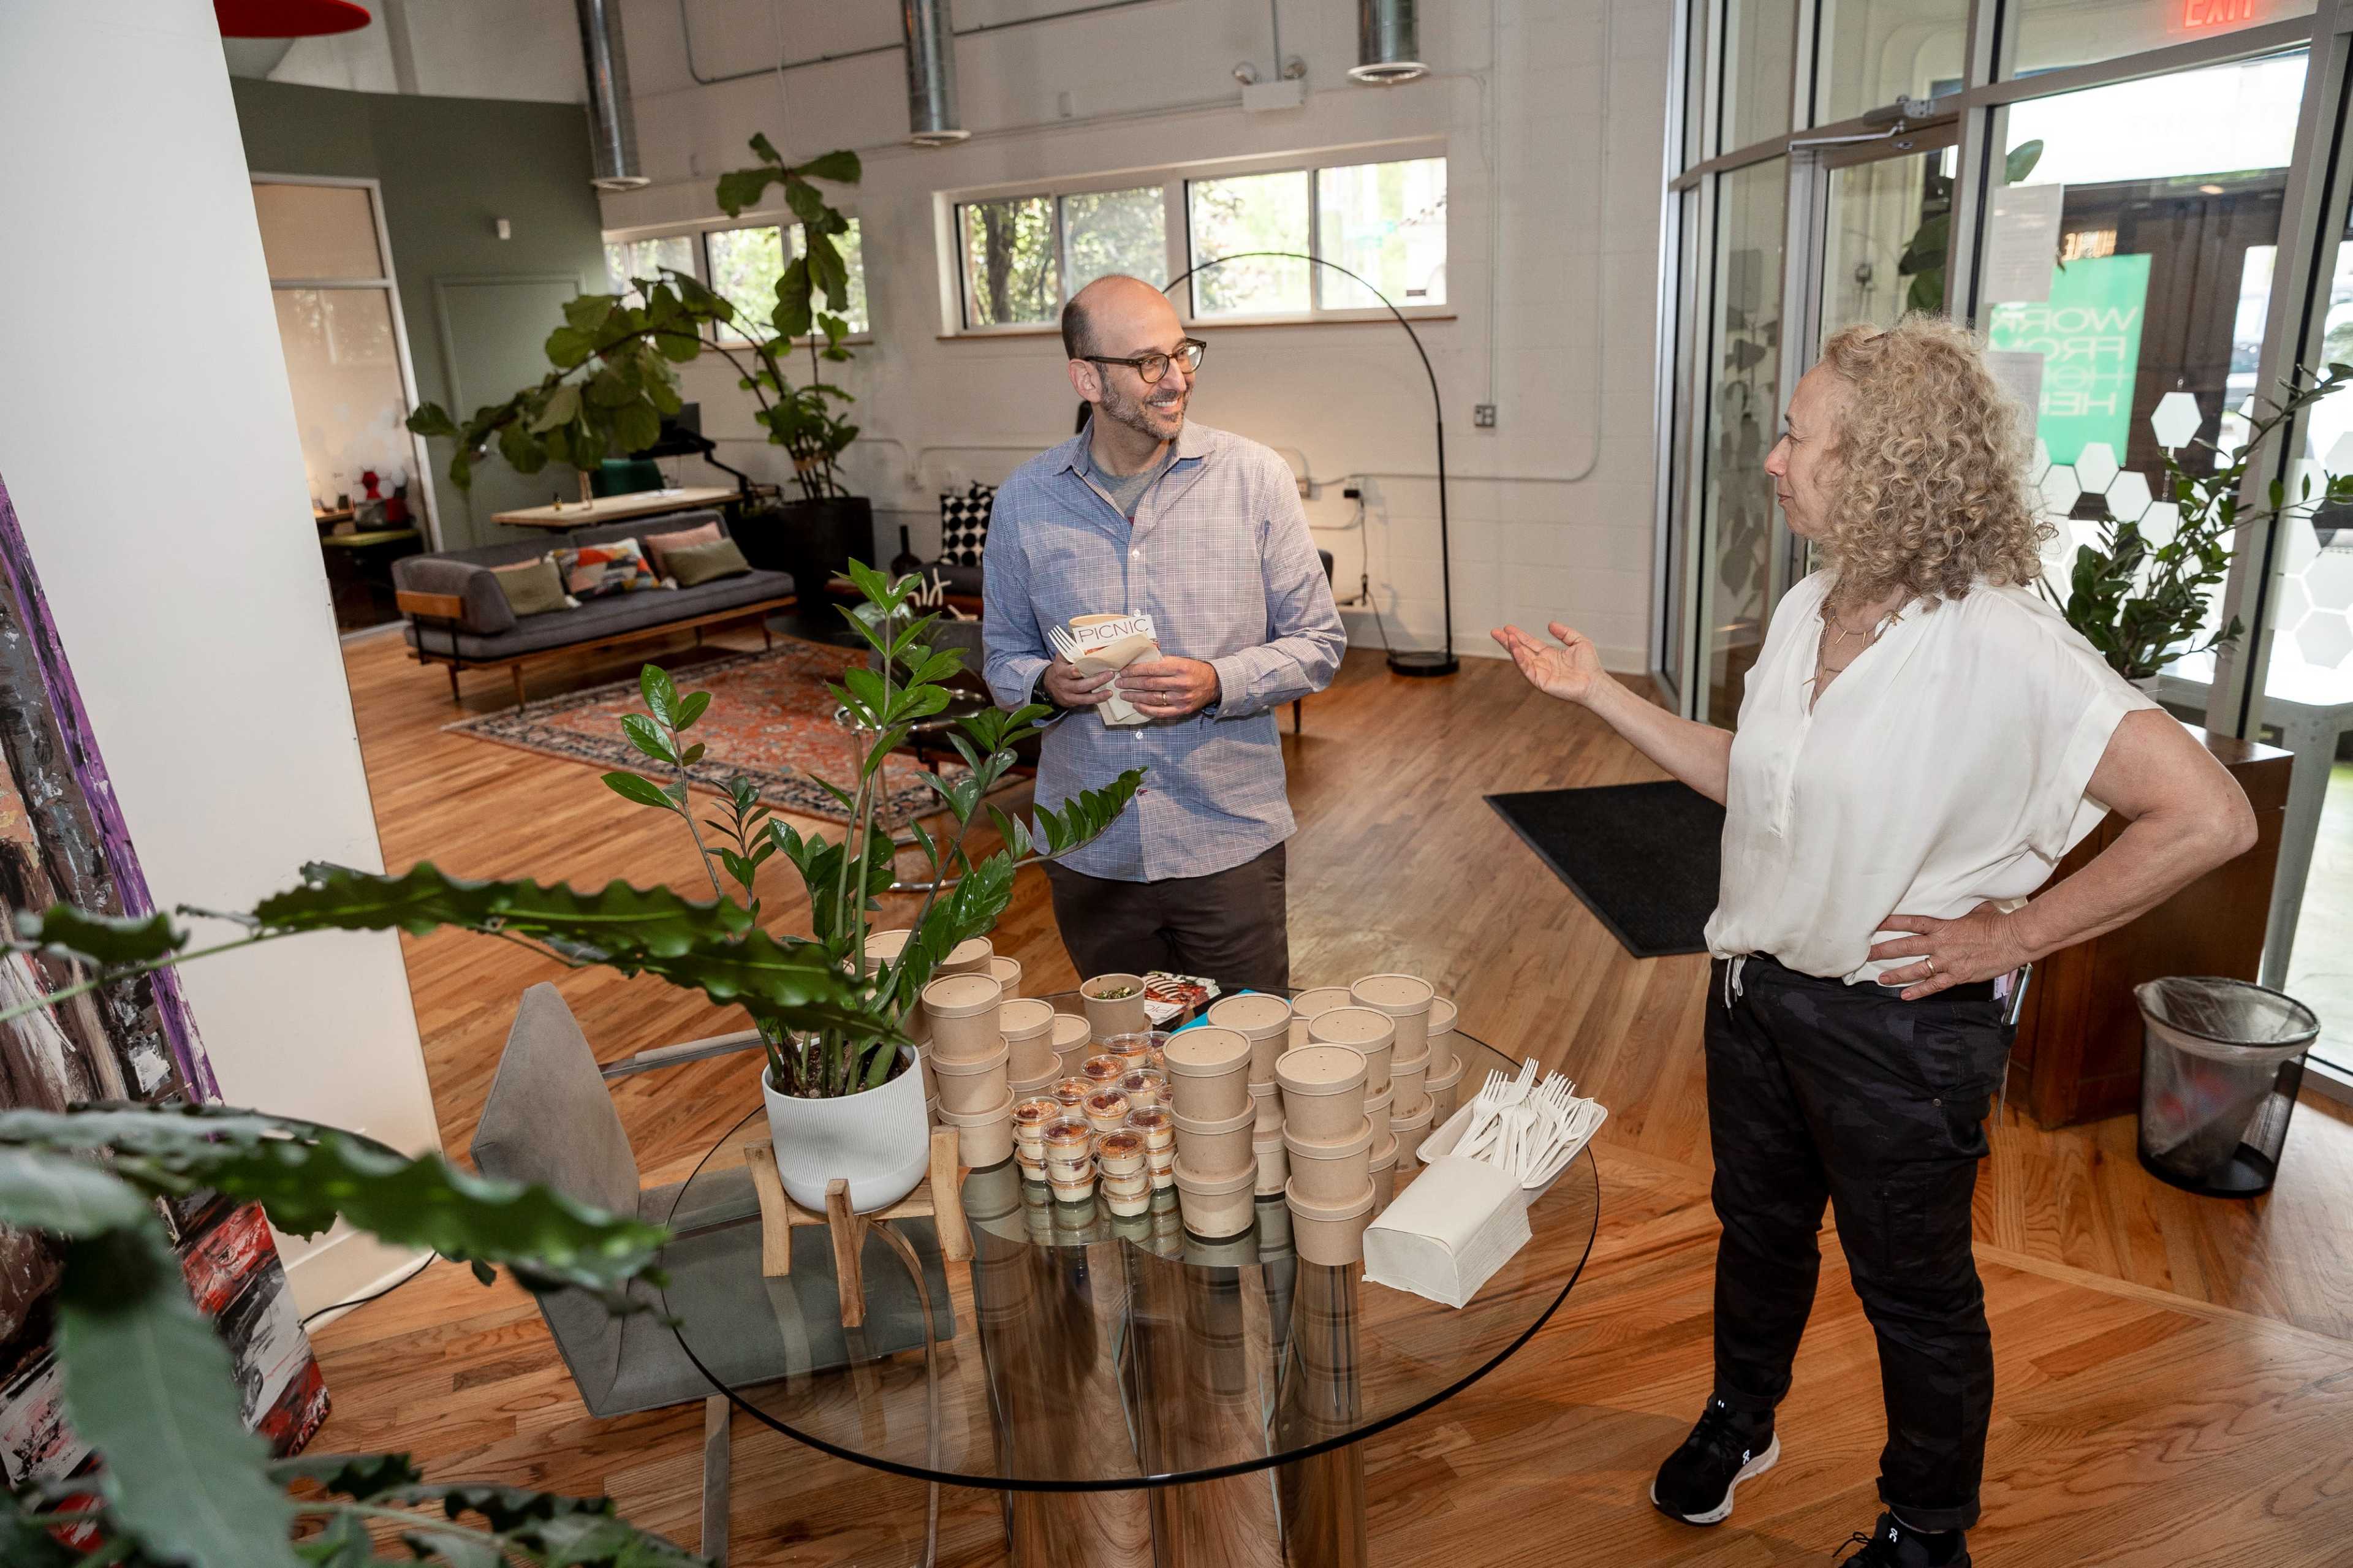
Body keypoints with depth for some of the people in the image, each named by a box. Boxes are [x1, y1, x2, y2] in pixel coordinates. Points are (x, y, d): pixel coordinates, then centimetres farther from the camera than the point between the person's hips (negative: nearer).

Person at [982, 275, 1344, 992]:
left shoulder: (1255, 477, -5)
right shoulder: (1025, 500, 0)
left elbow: (1317, 643, 0)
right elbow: (1002, 655, 11)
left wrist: (1218, 684, -18)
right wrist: (1047, 683, -12)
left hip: (1230, 844, -1)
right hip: (1088, 850, 2)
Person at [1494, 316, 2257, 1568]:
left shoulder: (2003, 646, -25)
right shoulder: (1810, 609, -2)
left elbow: (2209, 815, -27)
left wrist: (2013, 934, -21)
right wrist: (1598, 694, 4)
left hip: (1902, 1025, -6)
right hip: (1758, 985, 7)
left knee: (1913, 1287, 16)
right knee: (1758, 1225, 26)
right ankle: (1740, 1420, 53)